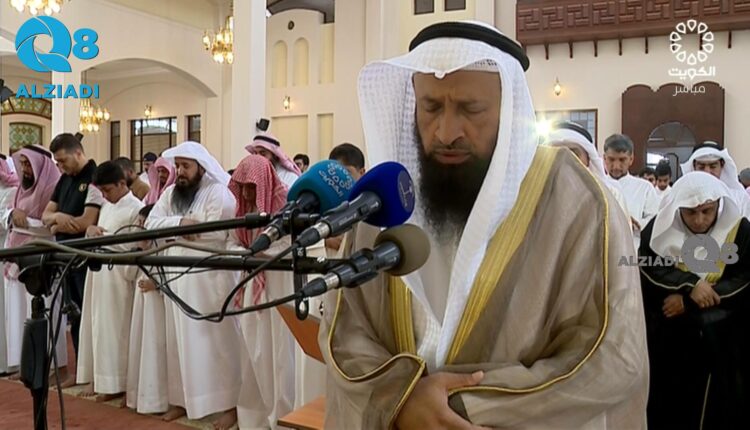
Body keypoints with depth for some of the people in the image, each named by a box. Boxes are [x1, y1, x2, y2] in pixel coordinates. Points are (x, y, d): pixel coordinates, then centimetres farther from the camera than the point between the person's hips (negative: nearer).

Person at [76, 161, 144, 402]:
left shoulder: (136, 208, -10)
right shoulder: (106, 205, 15)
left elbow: (134, 247, -14)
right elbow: (97, 238, 20)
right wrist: (90, 231, 0)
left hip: (118, 274, -8)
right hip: (98, 270, 8)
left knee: (114, 328, -2)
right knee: (96, 325, 11)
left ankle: (115, 383, 7)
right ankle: (97, 377, 22)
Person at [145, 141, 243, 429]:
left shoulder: (219, 192, -9)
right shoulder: (171, 193, 12)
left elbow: (217, 233, -21)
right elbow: (151, 224, 2)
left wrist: (172, 229, -8)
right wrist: (180, 221, -15)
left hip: (211, 279, -6)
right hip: (178, 278, 7)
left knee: (217, 340, -1)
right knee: (180, 340, 13)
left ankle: (229, 403, 8)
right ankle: (183, 398, 26)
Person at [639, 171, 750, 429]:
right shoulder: (660, 227, -3)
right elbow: (648, 267, -13)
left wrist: (688, 301, -17)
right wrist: (690, 284, -27)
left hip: (719, 340, 0)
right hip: (665, 339, 0)